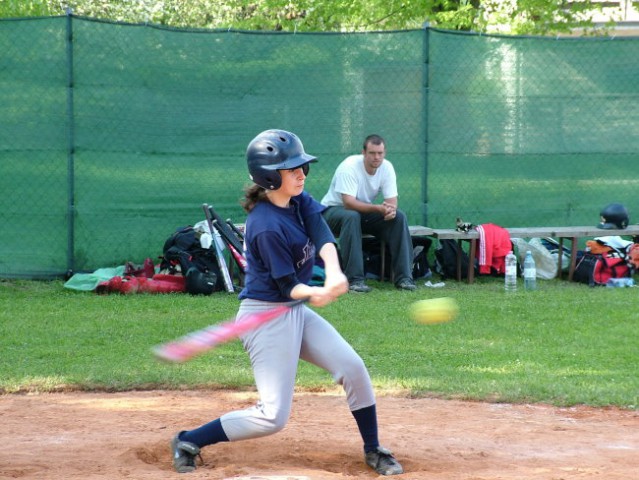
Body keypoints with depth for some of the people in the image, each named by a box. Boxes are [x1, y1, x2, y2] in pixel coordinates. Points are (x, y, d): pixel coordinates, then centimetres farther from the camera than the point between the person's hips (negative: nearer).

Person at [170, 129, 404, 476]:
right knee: (273, 417, -10)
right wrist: (315, 294, -40)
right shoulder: (266, 227, -24)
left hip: (295, 312, 9)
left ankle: (373, 451, 20)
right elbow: (287, 286, -19)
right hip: (267, 316, -9)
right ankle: (189, 442, 3)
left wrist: (334, 274, -34)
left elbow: (322, 235, -15)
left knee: (353, 368, 3)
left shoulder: (299, 201, 2)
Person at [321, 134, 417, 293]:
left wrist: (391, 208, -36)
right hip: (334, 210, -5)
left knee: (399, 217, -17)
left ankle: (403, 276, -17)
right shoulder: (349, 167, -27)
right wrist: (378, 208, -46)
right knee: (352, 216, -39)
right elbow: (349, 202, -35)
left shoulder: (386, 167, -9)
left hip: (365, 211, 5)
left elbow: (392, 200, -10)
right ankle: (355, 279, -38)